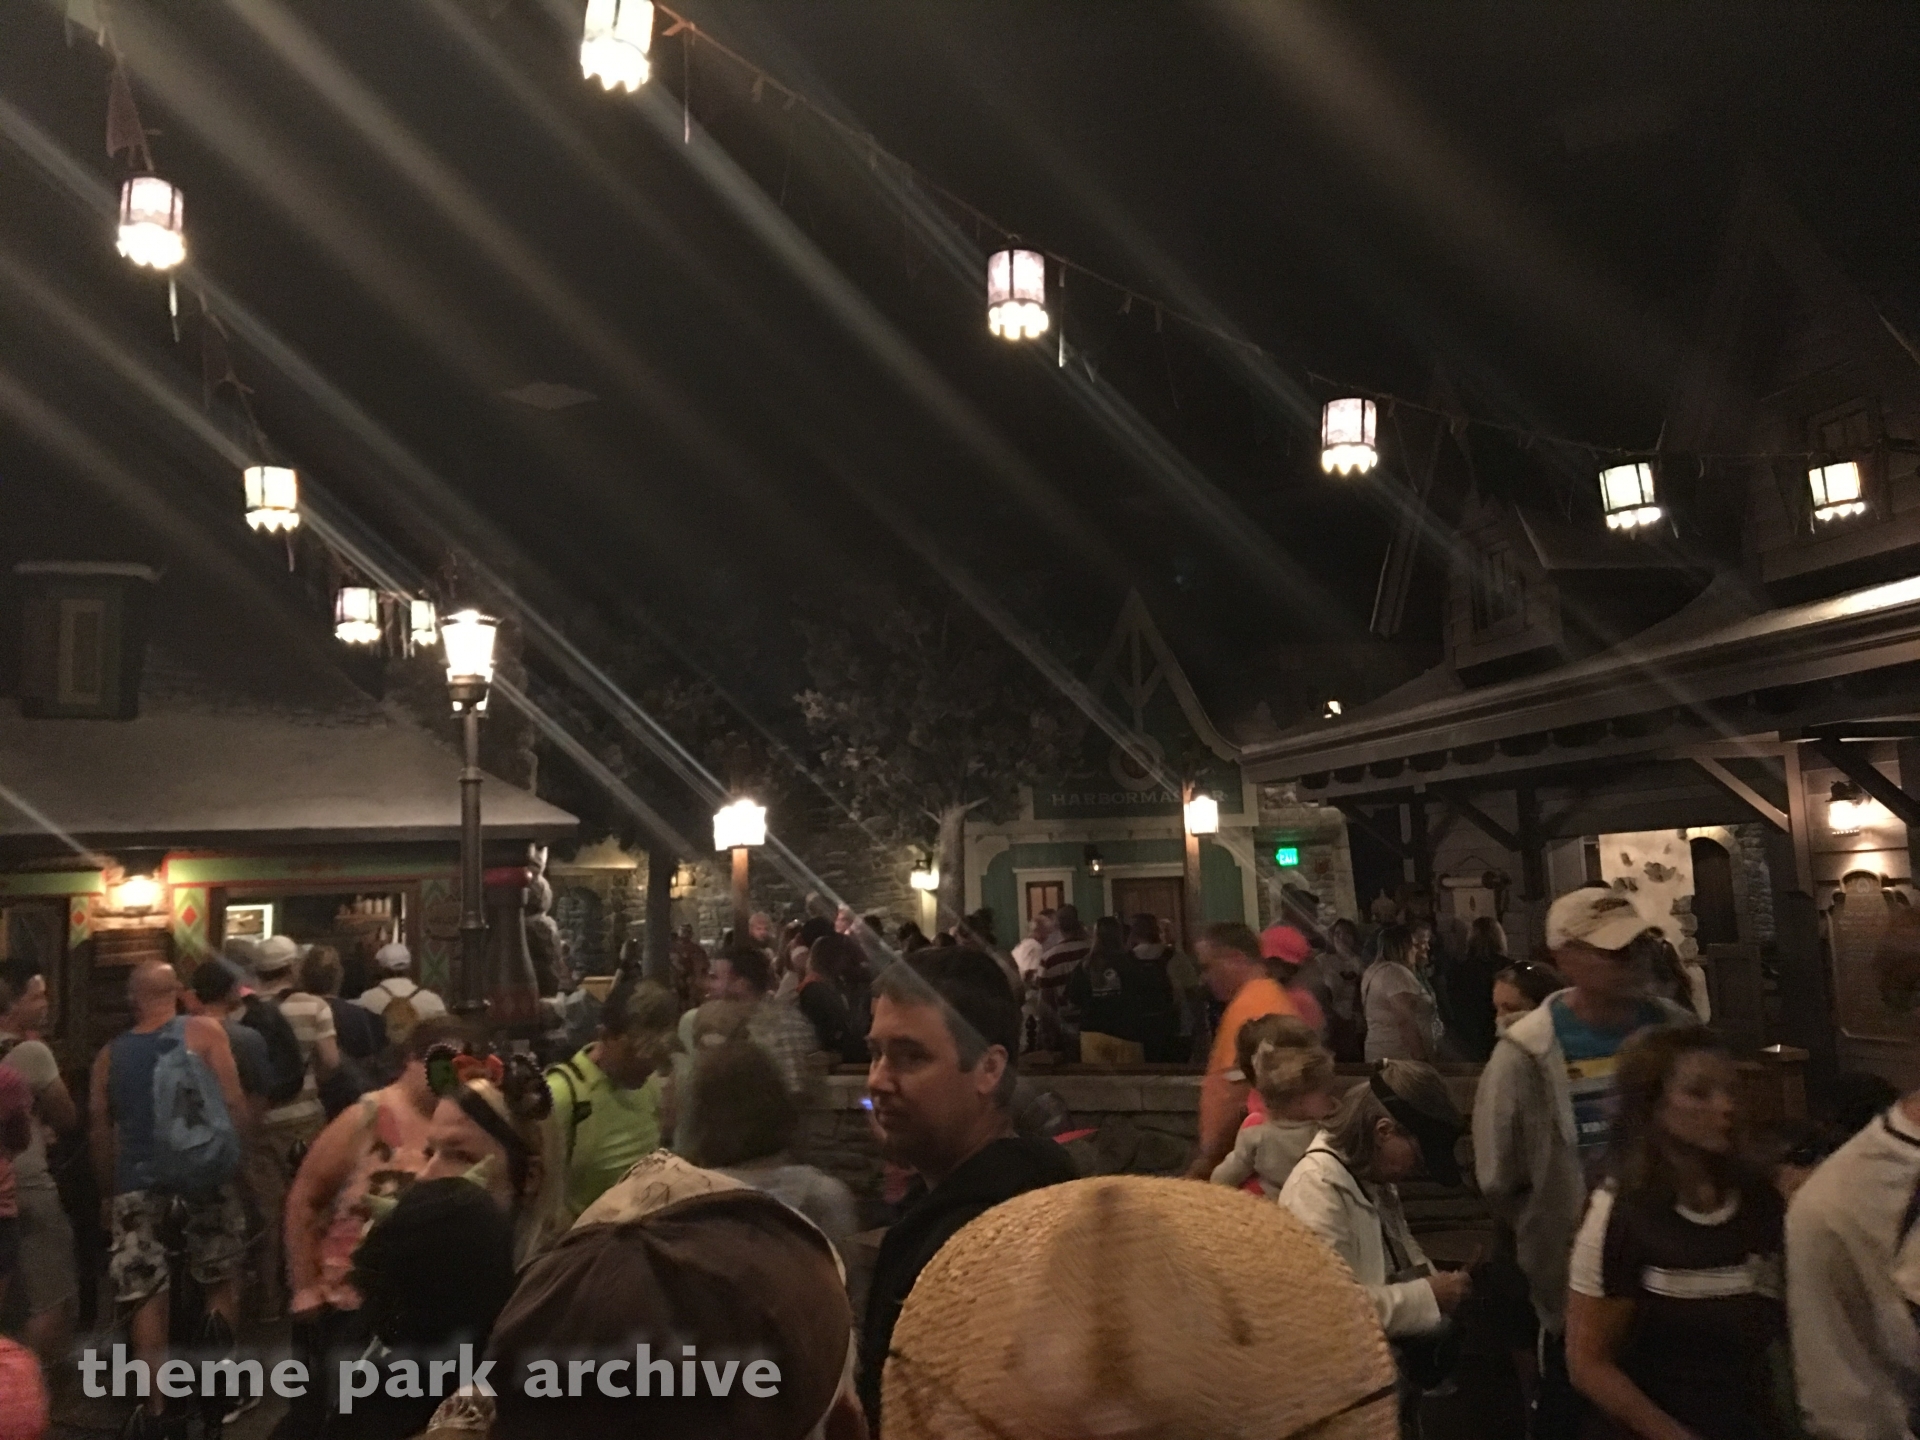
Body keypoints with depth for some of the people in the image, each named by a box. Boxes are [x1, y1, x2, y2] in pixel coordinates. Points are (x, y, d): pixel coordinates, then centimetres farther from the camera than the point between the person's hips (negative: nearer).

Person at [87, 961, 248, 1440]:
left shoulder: (110, 1053, 7)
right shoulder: (205, 1031, -4)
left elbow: (100, 1130, 11)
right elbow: (234, 1103, -9)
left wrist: (109, 1191, 22)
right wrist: (239, 1155, 4)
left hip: (138, 1181, 2)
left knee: (147, 1296, 11)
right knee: (221, 1279, 16)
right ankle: (219, 1324, -13)